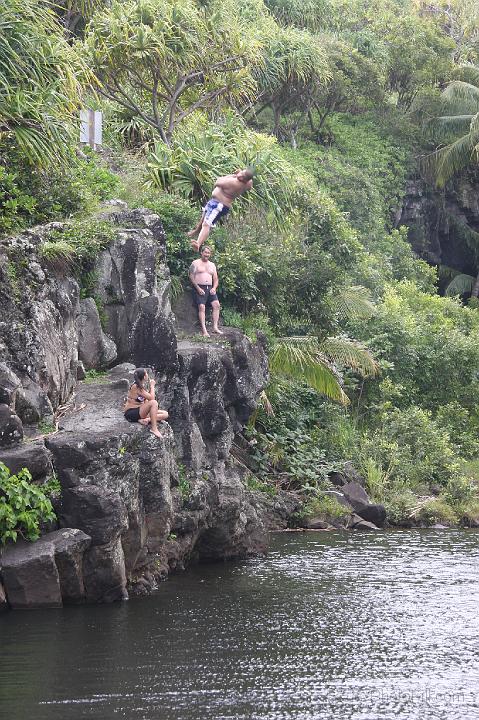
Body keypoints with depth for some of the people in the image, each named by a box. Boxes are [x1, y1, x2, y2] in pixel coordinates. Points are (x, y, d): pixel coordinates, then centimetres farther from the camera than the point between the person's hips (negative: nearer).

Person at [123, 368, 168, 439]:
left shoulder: (141, 386, 12)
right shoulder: (136, 387, -17)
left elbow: (146, 401, 11)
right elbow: (151, 398, -20)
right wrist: (152, 386, -7)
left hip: (138, 411, 10)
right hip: (131, 413, -10)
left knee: (165, 414, 2)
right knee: (153, 402, -31)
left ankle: (146, 419, -19)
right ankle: (154, 428, -31)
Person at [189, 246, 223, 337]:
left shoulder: (212, 265, 21)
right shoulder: (195, 263, 6)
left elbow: (215, 279, 21)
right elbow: (191, 277, -2)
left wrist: (214, 288, 1)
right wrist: (198, 288, -13)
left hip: (210, 288, 5)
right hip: (199, 288, -5)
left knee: (216, 304, -17)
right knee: (201, 306, -21)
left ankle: (215, 327, -17)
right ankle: (204, 330, -26)